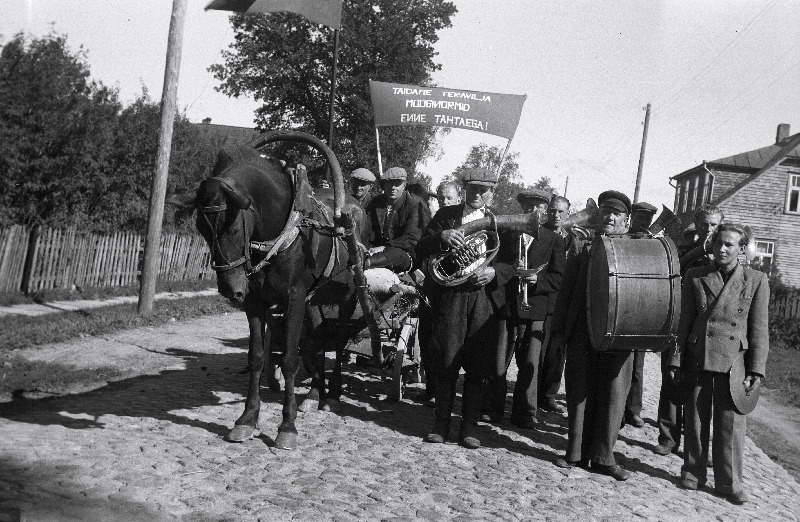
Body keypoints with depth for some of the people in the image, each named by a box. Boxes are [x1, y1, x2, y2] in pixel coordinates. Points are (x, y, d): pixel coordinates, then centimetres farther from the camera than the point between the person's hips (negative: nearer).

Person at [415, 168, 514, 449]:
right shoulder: (446, 215, 10)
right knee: (446, 363, 2)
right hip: (449, 296, 0)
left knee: (477, 367, 2)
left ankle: (470, 426, 13)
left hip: (485, 297, 1)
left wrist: (494, 272, -13)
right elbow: (421, 251, 2)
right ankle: (441, 423, 14)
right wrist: (441, 236, -16)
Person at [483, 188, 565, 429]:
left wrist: (537, 279, -17)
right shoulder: (505, 233, 10)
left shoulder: (554, 241, 8)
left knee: (530, 364, 1)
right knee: (497, 363, 2)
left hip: (534, 310, 0)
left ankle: (525, 414, 14)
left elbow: (558, 279, 1)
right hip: (505, 307, 0)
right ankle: (491, 410, 15)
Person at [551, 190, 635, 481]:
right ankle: (576, 453, 17)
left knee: (613, 395, 3)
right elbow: (566, 291, 6)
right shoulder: (581, 247, 9)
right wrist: (559, 329, 0)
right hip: (582, 334, 1)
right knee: (578, 394, 6)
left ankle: (603, 457, 13)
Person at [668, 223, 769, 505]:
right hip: (698, 360, 1)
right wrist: (676, 361, 2)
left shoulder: (756, 280, 2)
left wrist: (756, 370, -4)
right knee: (695, 421, 9)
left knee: (731, 424, 4)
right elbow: (684, 322, 6)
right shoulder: (695, 277, 5)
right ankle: (693, 472, 24)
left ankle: (729, 482, 17)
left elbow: (759, 329, 1)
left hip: (734, 363, -1)